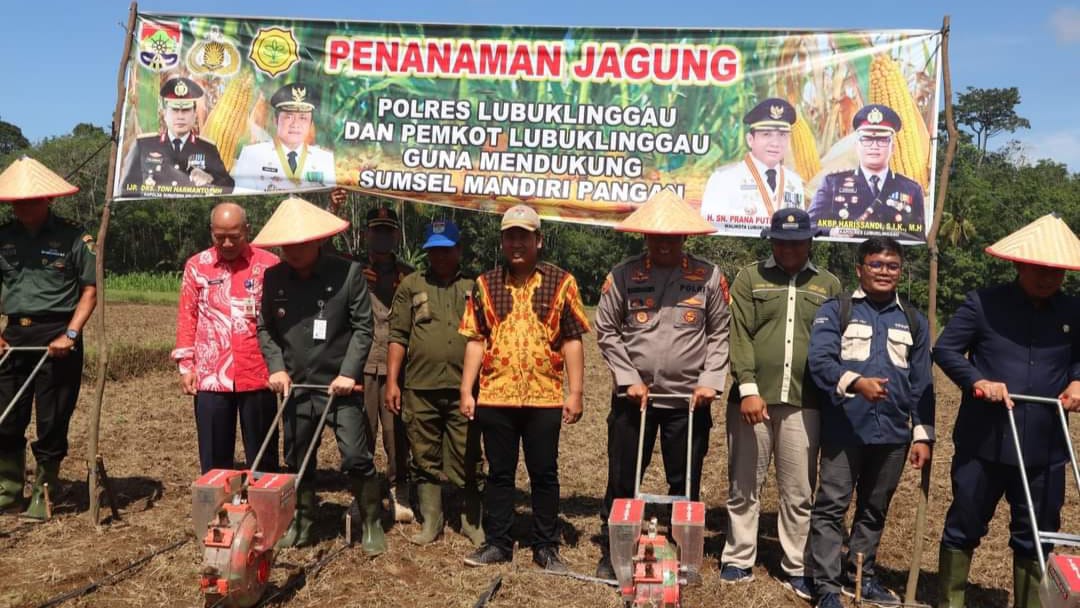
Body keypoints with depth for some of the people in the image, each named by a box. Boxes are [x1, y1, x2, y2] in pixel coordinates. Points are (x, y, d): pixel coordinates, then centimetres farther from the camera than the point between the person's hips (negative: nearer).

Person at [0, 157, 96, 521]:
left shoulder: (73, 238, -4)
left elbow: (90, 290, -3)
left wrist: (70, 335, -13)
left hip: (56, 337, -4)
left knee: (52, 423, 2)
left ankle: (42, 497, 16)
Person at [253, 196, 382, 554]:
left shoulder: (348, 273, -10)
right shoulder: (273, 277, 1)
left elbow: (363, 327, -7)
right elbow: (264, 328, 9)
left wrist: (349, 372, -15)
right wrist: (276, 367, -4)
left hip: (338, 386, -4)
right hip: (294, 387, 4)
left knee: (356, 458, -4)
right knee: (297, 462, 14)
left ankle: (372, 525, 14)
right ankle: (301, 525, 31)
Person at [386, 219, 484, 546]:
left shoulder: (475, 288, 10)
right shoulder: (411, 285, 10)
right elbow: (398, 336, 7)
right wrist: (392, 382, 0)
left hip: (463, 389, -1)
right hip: (420, 388, 1)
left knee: (467, 460, 3)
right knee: (426, 460, 8)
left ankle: (472, 522, 15)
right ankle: (431, 522, 19)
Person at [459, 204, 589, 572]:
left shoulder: (561, 282, 1)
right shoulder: (485, 285, 7)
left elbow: (573, 341, 0)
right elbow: (476, 342, 7)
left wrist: (575, 393, -5)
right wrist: (467, 391, 2)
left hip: (545, 398, -1)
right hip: (495, 397, 2)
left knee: (544, 474, 8)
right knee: (499, 473, 12)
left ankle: (546, 547, 20)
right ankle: (497, 543, 24)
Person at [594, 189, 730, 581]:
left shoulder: (708, 277, 0)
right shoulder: (623, 276, -1)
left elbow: (720, 334, 4)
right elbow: (607, 332, 1)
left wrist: (710, 381, -7)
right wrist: (629, 380, -6)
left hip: (689, 399, 0)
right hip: (633, 395, 0)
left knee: (685, 484, 10)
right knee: (622, 478, 8)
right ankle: (613, 552, 23)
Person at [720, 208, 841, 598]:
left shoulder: (828, 285, 11)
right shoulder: (749, 278, 5)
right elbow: (739, 336, -3)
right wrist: (748, 389, -13)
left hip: (804, 403, 1)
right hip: (752, 398, -1)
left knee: (799, 492, 7)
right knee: (744, 487, 8)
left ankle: (797, 569, 18)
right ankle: (739, 561, 20)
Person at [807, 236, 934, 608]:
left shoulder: (913, 320, 13)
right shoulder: (836, 310, 1)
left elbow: (921, 384, 13)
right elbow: (820, 360, -13)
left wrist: (923, 435, 8)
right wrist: (855, 382, -30)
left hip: (893, 433, 4)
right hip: (845, 428, -4)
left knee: (875, 508, 14)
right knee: (831, 506, -1)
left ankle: (862, 575, 29)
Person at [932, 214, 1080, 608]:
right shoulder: (983, 304, -7)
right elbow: (944, 348, -5)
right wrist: (976, 381, -20)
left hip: (1044, 449, 3)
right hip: (982, 444, -3)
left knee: (1035, 539, 14)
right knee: (963, 528, 11)